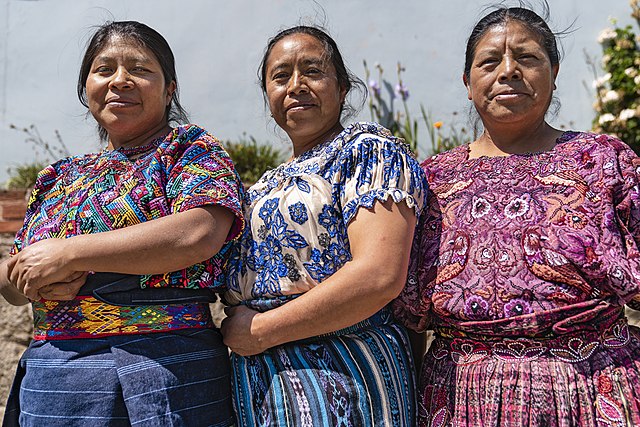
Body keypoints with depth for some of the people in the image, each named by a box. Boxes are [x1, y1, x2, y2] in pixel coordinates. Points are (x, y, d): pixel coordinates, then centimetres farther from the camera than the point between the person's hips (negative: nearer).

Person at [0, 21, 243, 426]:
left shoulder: (190, 149, 0)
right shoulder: (62, 176, 17)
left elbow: (199, 234, -20)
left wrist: (68, 253, -15)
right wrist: (36, 281, -9)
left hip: (163, 365, -5)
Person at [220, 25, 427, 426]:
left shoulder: (369, 149, -7)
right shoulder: (267, 185, 16)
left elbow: (379, 276, -21)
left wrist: (259, 331, -15)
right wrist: (234, 329, 0)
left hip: (337, 376, -7)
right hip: (258, 379, 7)